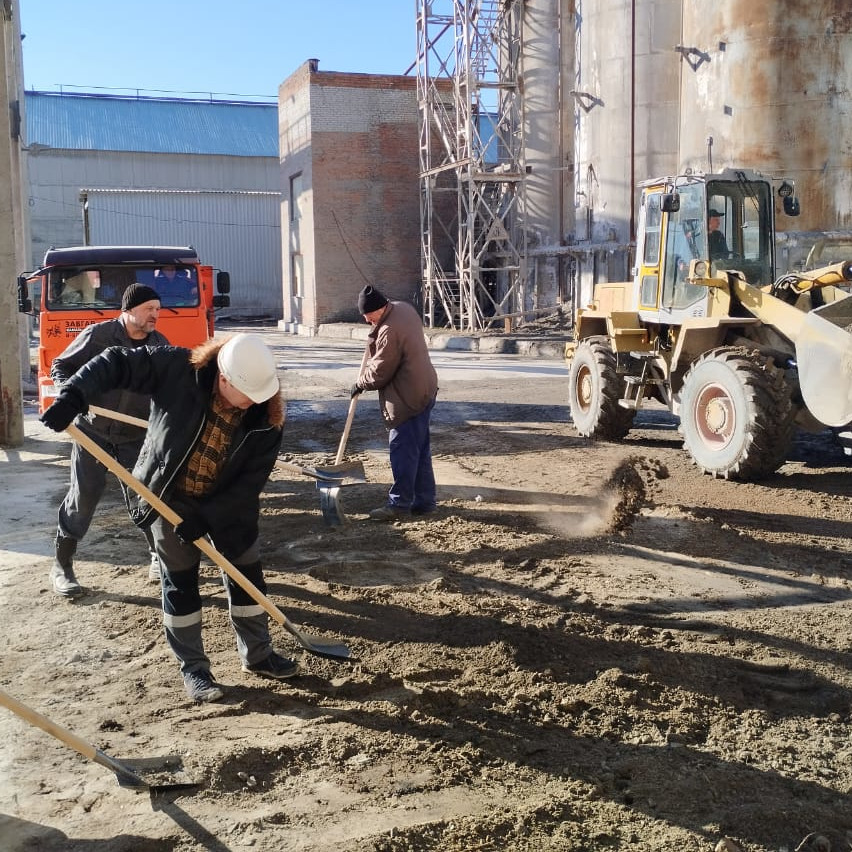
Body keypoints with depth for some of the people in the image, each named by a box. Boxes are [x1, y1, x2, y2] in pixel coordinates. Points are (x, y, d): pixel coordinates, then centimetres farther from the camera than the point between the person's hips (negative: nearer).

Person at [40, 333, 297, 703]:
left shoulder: (266, 416, -19)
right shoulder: (177, 368, -24)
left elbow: (253, 478, -17)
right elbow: (116, 363, -18)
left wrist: (207, 517, -21)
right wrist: (73, 396, -32)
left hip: (228, 505, 2)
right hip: (170, 498, -2)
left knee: (247, 575, 10)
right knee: (180, 584, 6)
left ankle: (257, 655, 30)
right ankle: (193, 669, 22)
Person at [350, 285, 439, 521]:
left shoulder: (389, 331, -24)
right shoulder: (403, 307, 6)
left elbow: (379, 372, -15)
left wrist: (360, 384, 0)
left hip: (408, 398, -10)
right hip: (424, 391, 10)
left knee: (403, 450, -2)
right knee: (420, 449, 14)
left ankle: (399, 504, 5)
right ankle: (425, 500, 21)